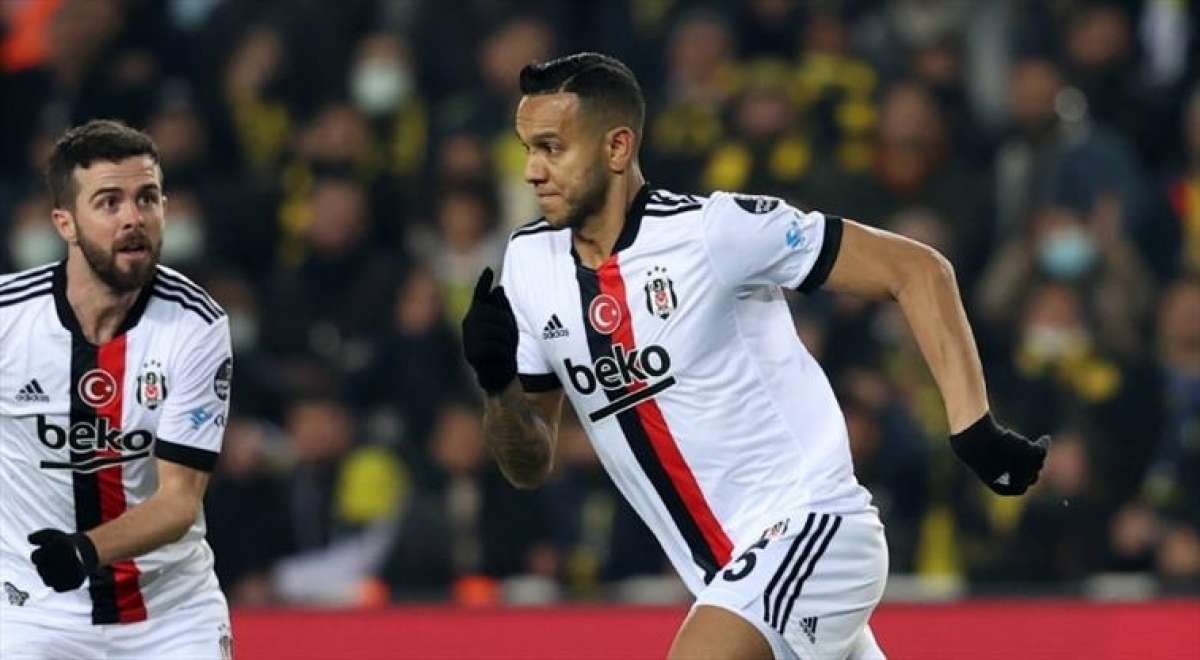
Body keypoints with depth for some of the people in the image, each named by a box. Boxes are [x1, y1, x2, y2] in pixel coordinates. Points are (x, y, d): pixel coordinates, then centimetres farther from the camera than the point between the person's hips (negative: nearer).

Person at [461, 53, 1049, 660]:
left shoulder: (714, 229, -15)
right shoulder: (529, 261, 4)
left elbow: (916, 268, -11)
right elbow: (529, 466, 10)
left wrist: (972, 426, -20)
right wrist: (500, 385, -11)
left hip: (809, 521, -8)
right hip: (738, 576, 8)